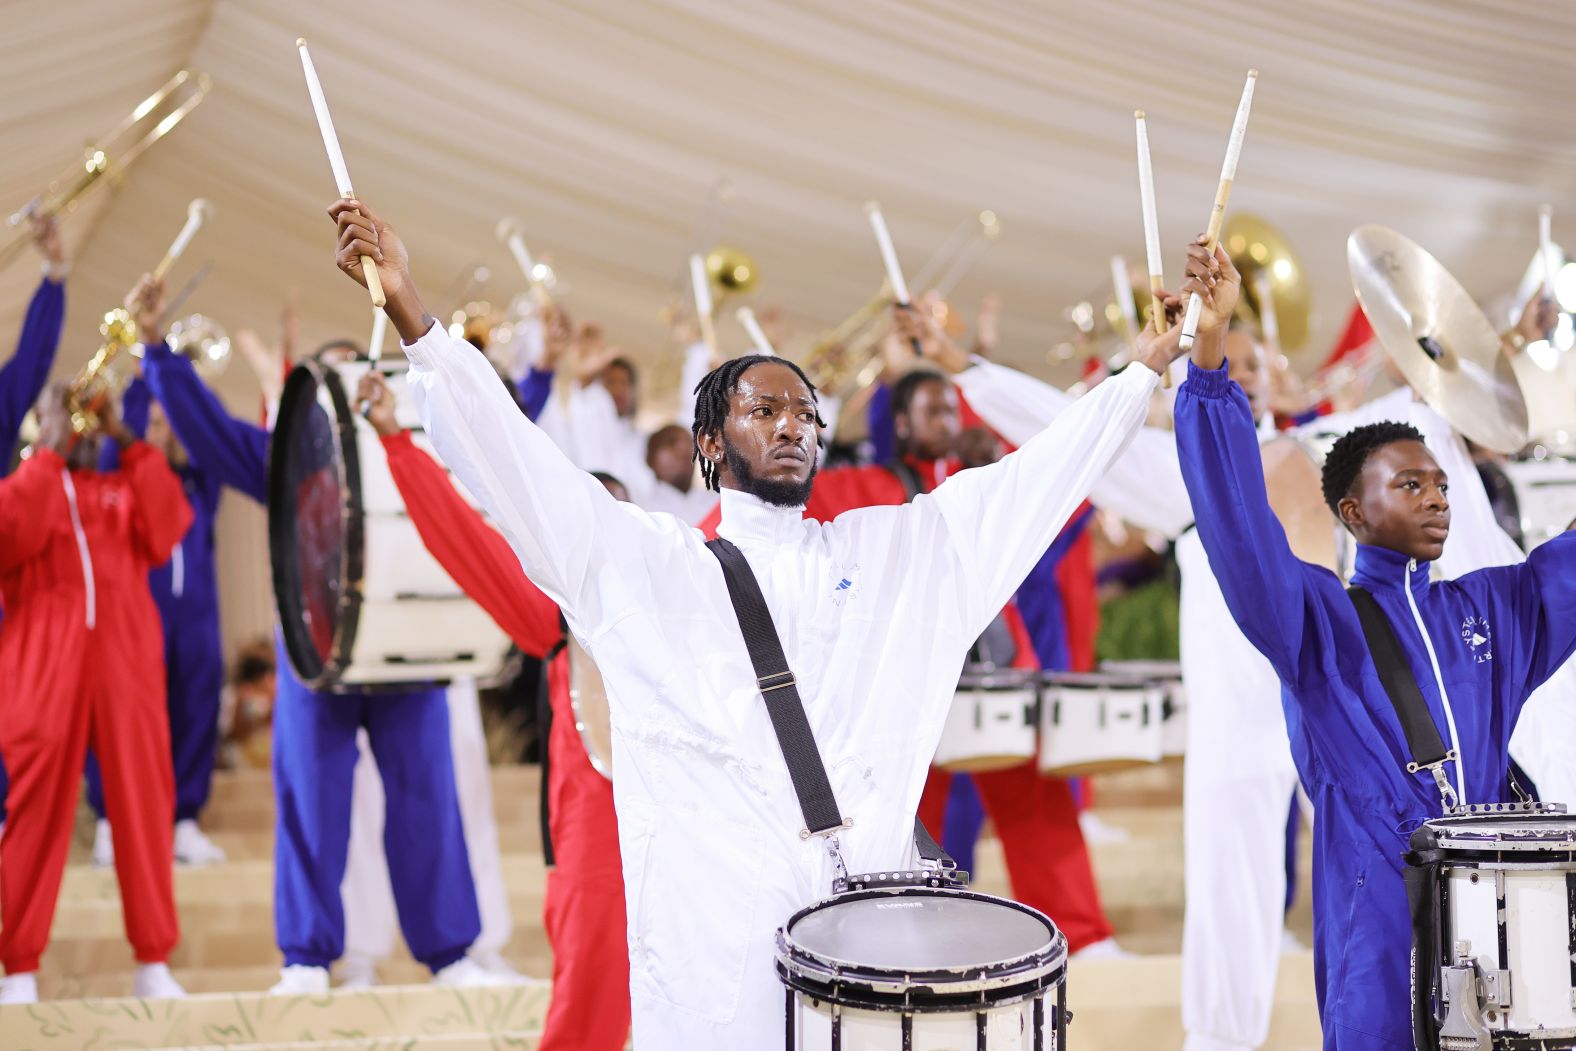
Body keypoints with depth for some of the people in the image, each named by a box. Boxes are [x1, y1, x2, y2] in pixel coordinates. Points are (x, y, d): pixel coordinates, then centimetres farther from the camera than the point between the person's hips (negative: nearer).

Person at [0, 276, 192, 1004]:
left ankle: (154, 964, 2)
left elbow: (164, 533, 0)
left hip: (125, 660, 2)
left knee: (143, 805, -1)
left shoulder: (124, 488, 21)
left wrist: (128, 442, 0)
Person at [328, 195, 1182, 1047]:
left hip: (871, 923, 3)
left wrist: (1147, 366, 16)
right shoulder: (645, 562, 8)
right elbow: (515, 462, -1)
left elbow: (1038, 472, 19)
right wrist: (408, 313, -12)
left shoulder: (895, 548, 17)